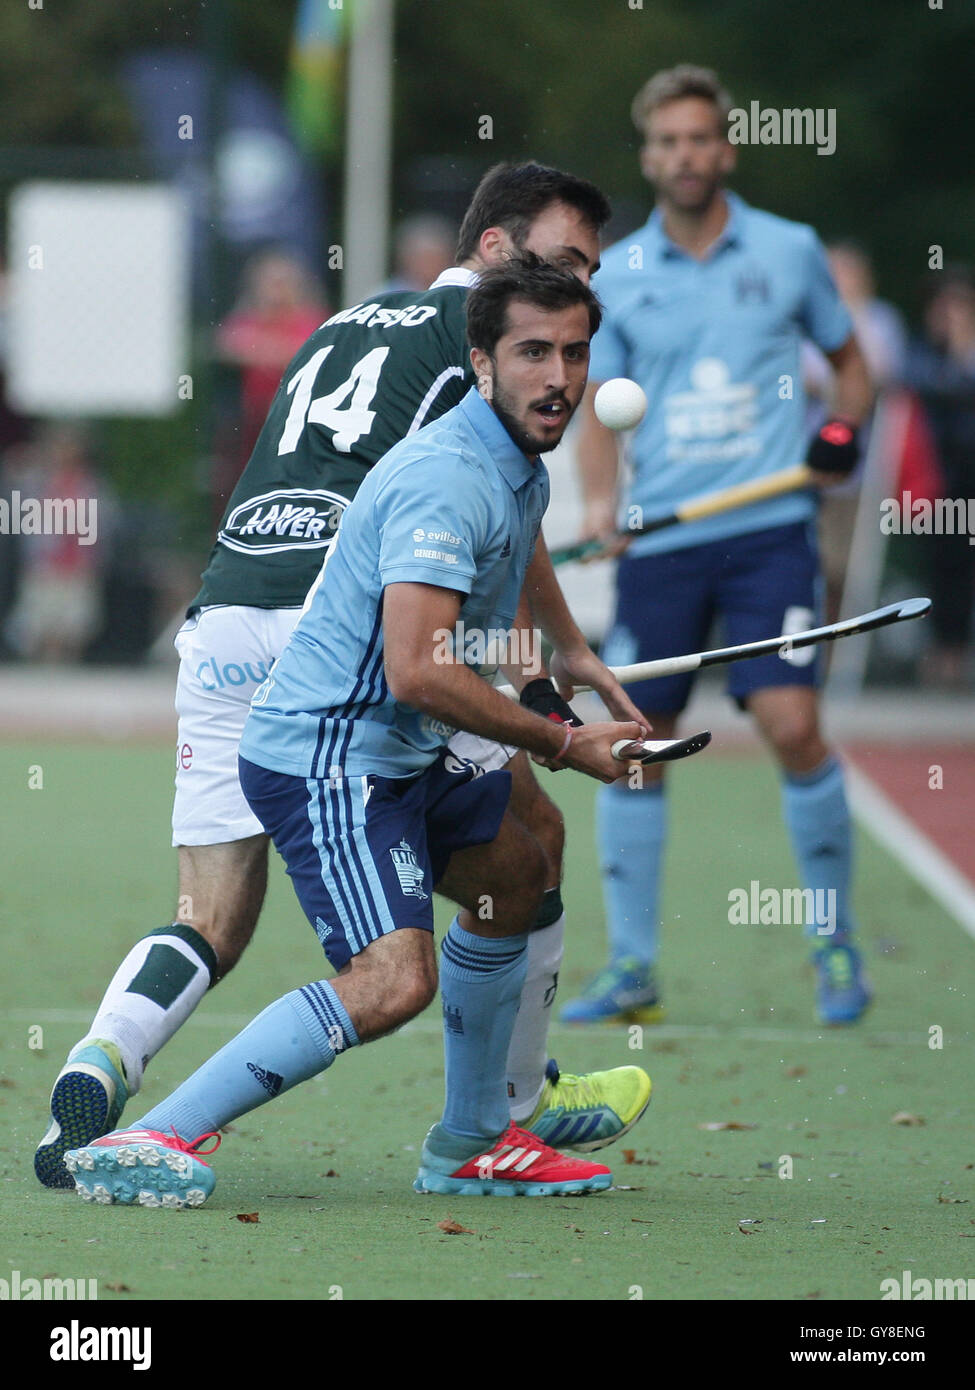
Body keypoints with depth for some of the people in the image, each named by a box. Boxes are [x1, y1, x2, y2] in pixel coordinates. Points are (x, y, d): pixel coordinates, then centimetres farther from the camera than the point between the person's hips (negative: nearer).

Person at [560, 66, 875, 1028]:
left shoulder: (788, 252, 5)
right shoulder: (614, 278, 7)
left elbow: (847, 359, 17)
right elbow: (597, 406, 9)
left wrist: (845, 427, -3)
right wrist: (599, 498, -9)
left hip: (768, 527, -2)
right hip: (659, 541, 2)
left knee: (791, 725, -14)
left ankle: (835, 943, 2)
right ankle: (631, 966, 11)